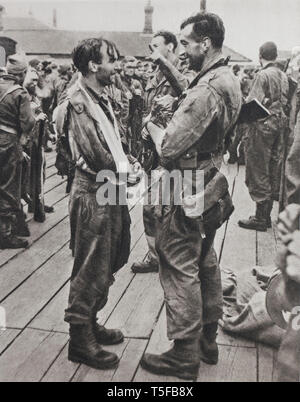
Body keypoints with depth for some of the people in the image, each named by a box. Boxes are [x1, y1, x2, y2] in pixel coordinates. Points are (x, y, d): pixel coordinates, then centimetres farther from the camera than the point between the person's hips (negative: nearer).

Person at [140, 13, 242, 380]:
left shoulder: (205, 89, -24)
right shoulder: (230, 81, 8)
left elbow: (169, 150, -26)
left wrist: (151, 123, -7)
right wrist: (172, 113, 3)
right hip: (211, 185, 10)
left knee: (180, 270, 1)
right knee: (205, 263, 19)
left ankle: (184, 357, 14)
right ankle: (207, 339, 34)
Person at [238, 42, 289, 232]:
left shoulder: (263, 75, -13)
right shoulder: (284, 76, 8)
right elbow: (286, 101, 12)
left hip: (263, 125, -7)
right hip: (280, 123, 7)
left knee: (259, 171, -1)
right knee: (274, 168, 12)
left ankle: (260, 218, 4)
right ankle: (268, 215, 21)